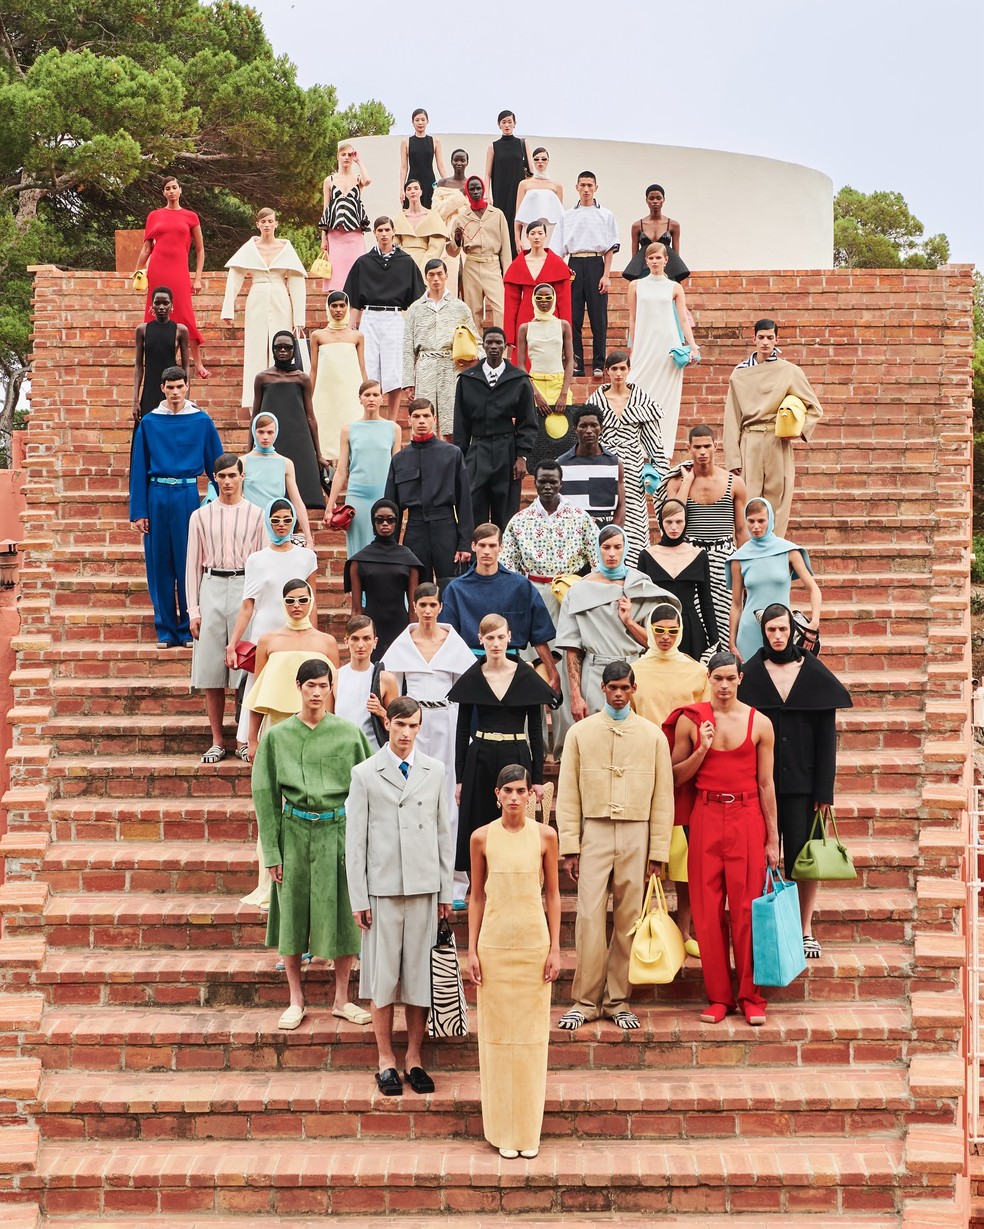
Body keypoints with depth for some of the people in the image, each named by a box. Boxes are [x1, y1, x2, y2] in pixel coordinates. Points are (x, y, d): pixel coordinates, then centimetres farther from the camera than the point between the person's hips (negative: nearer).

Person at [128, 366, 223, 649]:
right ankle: (165, 630, 10)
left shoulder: (202, 421, 4)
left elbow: (216, 463, 7)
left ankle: (188, 630, 9)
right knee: (160, 564, 3)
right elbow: (139, 468, 6)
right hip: (158, 496, 1)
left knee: (188, 563, 0)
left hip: (188, 495, -1)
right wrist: (138, 512, 0)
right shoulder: (149, 423, 6)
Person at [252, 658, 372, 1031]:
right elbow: (265, 794, 1)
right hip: (295, 832, 0)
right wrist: (271, 850, -3)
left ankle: (341, 999, 19)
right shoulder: (278, 736, 1)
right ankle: (296, 1000, 20)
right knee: (292, 916, 6)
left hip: (338, 831, 0)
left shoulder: (349, 734, 0)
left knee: (342, 915, 4)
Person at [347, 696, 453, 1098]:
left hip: (424, 886, 2)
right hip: (382, 888, -2)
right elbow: (355, 840, 1)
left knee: (420, 973, 5)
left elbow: (443, 832, 10)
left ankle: (414, 1059, 16)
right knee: (382, 974, 3)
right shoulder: (365, 774, 1)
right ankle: (386, 1060, 14)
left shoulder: (434, 771, 8)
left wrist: (446, 891, 7)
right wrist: (358, 898, -3)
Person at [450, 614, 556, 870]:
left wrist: (538, 777, 0)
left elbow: (535, 729, 3)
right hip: (480, 759, 1)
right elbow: (462, 730, 6)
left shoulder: (527, 677, 1)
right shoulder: (472, 679, 4)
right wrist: (459, 778, 2)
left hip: (516, 757, -1)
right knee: (479, 828, 3)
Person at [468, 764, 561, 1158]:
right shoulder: (482, 837, -1)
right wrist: (472, 950, 0)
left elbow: (553, 894, 3)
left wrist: (555, 948, -1)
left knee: (531, 1034, 5)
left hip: (534, 943, 0)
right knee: (497, 1032, 4)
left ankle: (529, 1130, 17)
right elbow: (477, 896, 5)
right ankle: (503, 1130, 15)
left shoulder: (545, 836, -1)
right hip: (494, 944, 0)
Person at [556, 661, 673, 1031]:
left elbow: (662, 796, 7)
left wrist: (658, 851, 2)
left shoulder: (652, 735, 8)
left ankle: (617, 1000, 12)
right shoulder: (581, 733, 7)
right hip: (594, 833, -1)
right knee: (589, 917, -6)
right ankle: (585, 1001, 3)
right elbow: (568, 794, 6)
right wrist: (570, 846, -1)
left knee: (628, 920, 2)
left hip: (636, 835, 1)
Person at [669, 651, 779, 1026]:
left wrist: (773, 839, 3)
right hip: (706, 817, 1)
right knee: (707, 908, 2)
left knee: (747, 907, -1)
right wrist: (701, 750, -10)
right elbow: (676, 776, 7)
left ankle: (751, 996, 11)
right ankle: (718, 996, 12)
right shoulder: (690, 720, 3)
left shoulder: (759, 724, 2)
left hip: (747, 818, -1)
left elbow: (766, 784, 4)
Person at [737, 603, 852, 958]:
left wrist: (825, 789, -3)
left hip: (802, 782, 0)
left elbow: (826, 736, 2)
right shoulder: (750, 676, 4)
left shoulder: (815, 675, 4)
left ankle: (806, 931, 13)